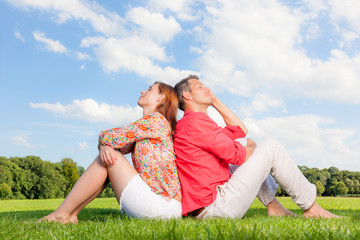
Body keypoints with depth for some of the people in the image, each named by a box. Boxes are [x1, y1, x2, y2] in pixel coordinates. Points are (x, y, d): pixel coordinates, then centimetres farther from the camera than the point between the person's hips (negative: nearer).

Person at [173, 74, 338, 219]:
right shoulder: (194, 120, -12)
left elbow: (241, 130, 21)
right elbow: (234, 153, -16)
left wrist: (215, 101, 22)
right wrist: (253, 149, 7)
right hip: (218, 205, -11)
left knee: (248, 149, 26)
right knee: (270, 147, -5)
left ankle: (274, 207, 18)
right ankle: (310, 207, 6)